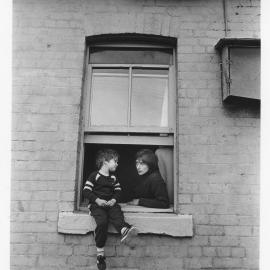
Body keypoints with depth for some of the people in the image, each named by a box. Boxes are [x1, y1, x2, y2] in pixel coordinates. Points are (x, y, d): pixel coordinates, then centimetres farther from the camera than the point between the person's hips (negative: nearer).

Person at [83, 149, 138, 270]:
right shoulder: (94, 175, 3)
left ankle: (125, 231, -58)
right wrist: (97, 200, -15)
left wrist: (114, 199, -4)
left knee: (117, 214, -28)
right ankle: (100, 253, -19)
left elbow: (118, 191, 18)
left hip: (110, 203, 4)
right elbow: (86, 191, -3)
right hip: (97, 204, -4)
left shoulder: (113, 178, 19)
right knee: (102, 221, -28)